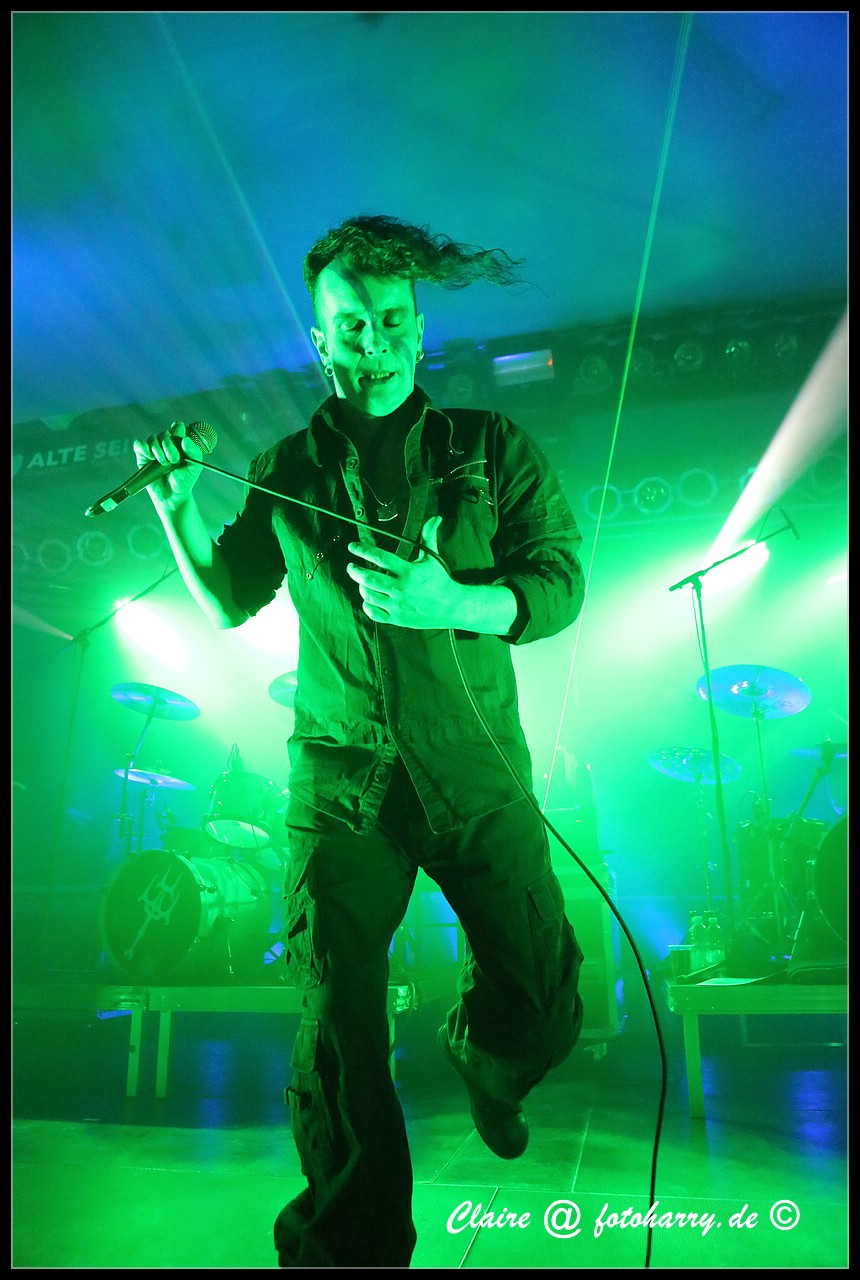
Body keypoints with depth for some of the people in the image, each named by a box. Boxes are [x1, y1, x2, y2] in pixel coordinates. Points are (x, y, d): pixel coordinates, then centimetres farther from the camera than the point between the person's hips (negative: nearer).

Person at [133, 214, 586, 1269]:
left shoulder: (493, 450, 5)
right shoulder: (288, 470, 9)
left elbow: (561, 584, -2)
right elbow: (227, 603, 15)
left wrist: (453, 605, -20)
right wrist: (176, 506, 0)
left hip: (476, 775, 1)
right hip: (340, 784, 0)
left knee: (544, 1006, 10)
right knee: (337, 1033, 2)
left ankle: (478, 1058, 47)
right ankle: (354, 1240, 27)